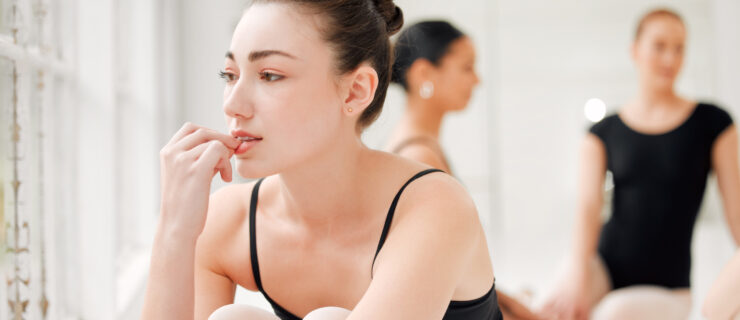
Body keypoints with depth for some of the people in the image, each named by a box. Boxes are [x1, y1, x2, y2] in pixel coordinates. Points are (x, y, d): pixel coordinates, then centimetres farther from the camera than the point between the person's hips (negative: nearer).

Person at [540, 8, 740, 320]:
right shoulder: (604, 133, 5)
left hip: (665, 290, 0)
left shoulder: (712, 123, 1)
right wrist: (578, 277, -26)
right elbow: (588, 207, -9)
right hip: (604, 269, 0)